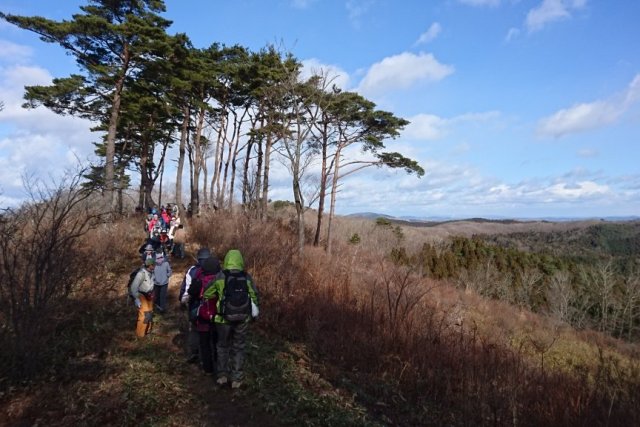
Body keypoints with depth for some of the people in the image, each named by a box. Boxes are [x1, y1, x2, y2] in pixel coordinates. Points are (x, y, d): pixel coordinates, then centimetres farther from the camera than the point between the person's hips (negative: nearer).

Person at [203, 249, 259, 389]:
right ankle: (236, 379, 21)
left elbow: (206, 294, -3)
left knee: (223, 346, 21)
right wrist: (254, 313, 15)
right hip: (243, 318, 1)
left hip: (224, 318, -1)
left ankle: (222, 375, 23)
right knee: (238, 348, 16)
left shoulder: (219, 277, -10)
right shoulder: (247, 277, -6)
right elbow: (254, 297, 0)